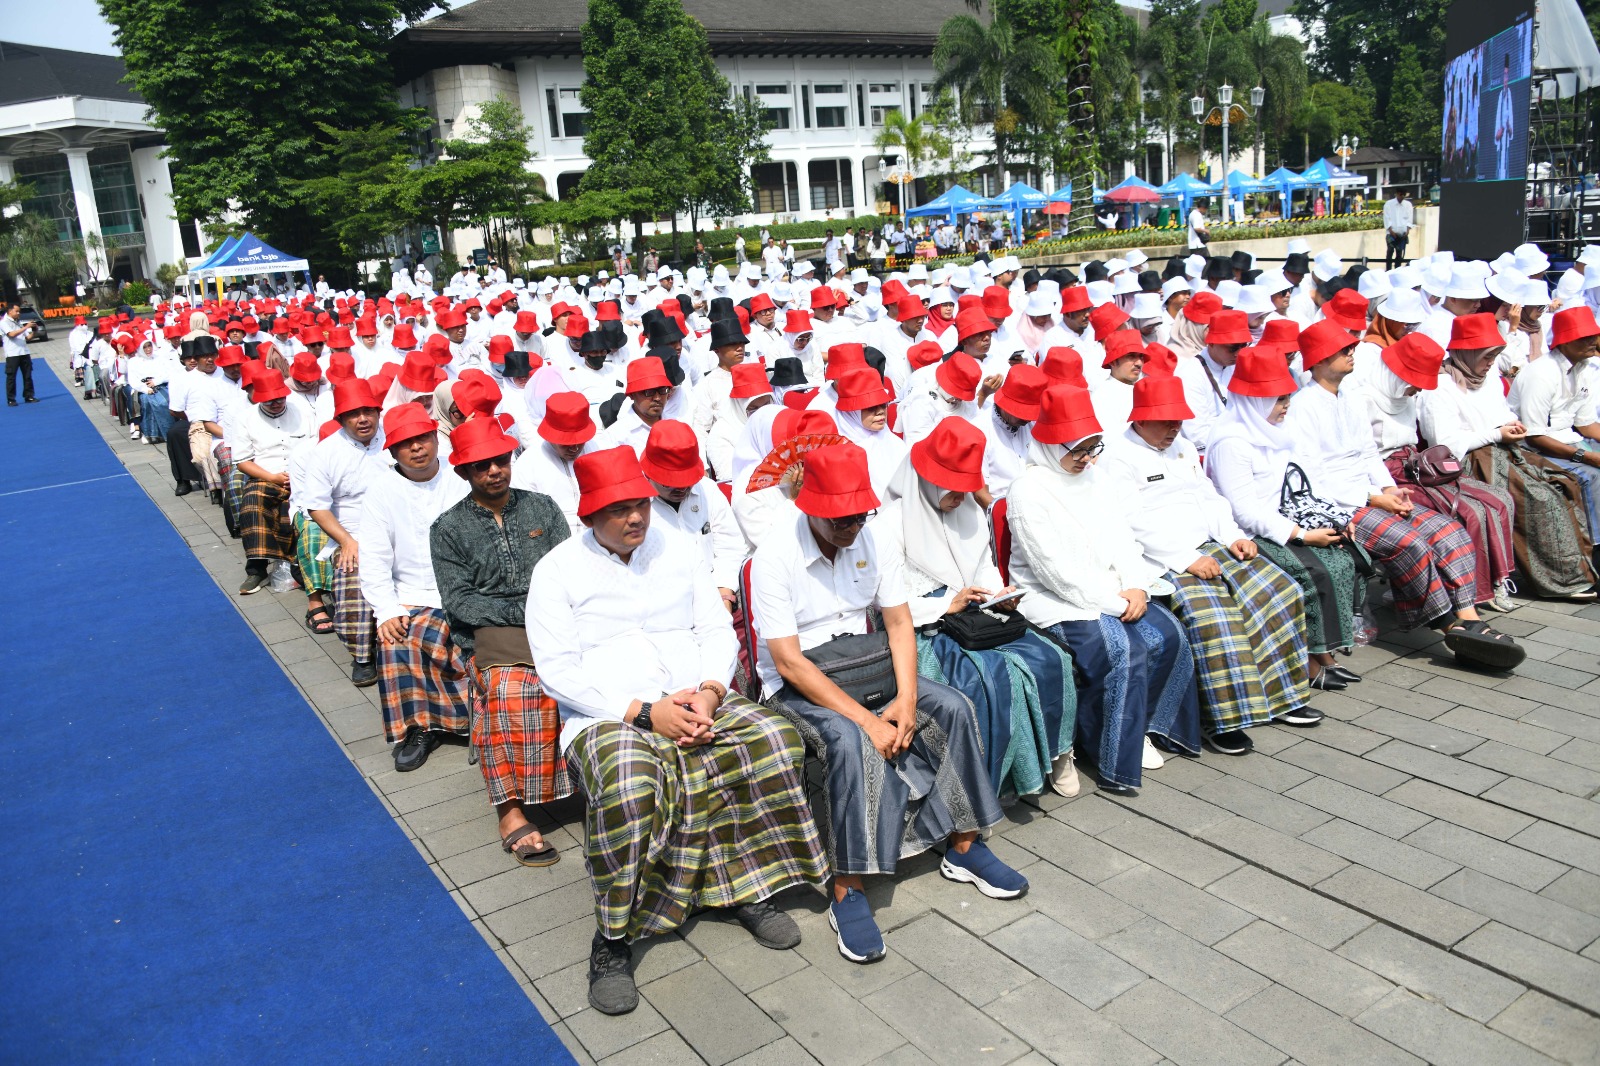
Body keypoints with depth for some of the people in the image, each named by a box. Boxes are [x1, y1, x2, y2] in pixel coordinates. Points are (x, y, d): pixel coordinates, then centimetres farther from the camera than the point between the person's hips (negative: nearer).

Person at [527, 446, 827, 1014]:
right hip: (606, 717, -4)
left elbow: (717, 631, 12)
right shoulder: (558, 570, 2)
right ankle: (612, 937, -18)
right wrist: (643, 712, -17)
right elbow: (558, 669, -7)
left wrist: (709, 692, -10)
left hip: (697, 705, 4)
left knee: (773, 740, -22)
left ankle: (749, 889, -5)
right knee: (629, 781, -36)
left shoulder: (677, 551, 15)